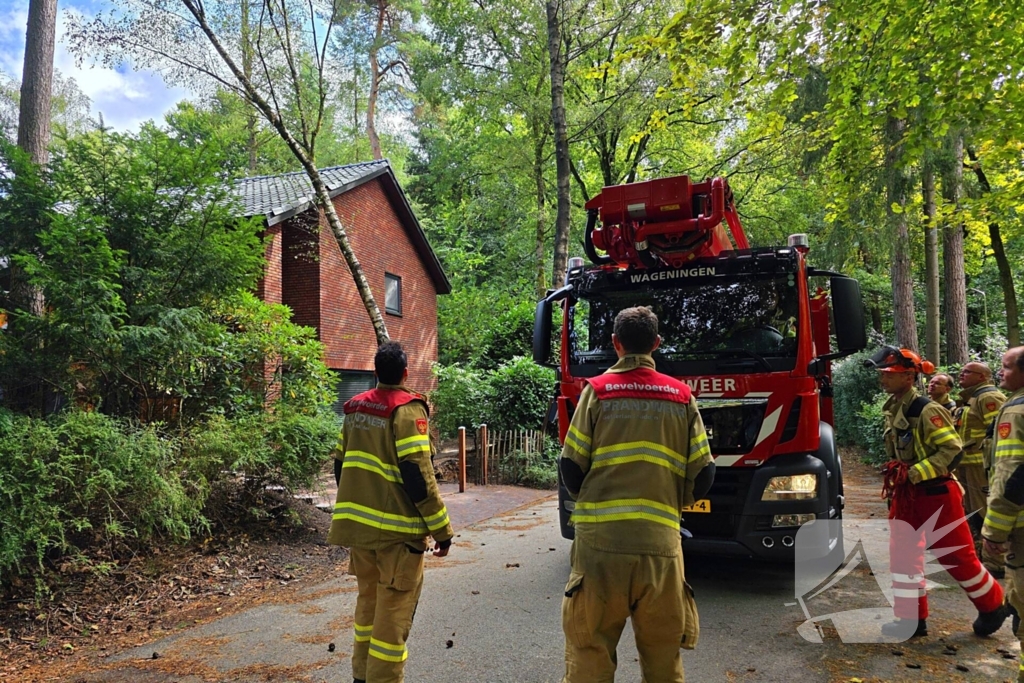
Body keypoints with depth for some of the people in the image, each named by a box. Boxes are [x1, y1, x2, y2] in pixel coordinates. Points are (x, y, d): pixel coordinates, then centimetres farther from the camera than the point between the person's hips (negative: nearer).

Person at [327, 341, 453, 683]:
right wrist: (441, 527, -13)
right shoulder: (407, 409, -14)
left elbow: (341, 465, 14)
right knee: (393, 611, 3)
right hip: (396, 528, -7)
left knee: (368, 599, 21)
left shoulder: (355, 408, 8)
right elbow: (416, 474, -20)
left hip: (357, 524, 7)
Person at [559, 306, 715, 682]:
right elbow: (703, 475, 4)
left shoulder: (597, 390, 0)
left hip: (600, 542, -2)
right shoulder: (681, 395, 5)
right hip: (661, 543, 2)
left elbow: (571, 468, -2)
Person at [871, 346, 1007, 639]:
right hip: (907, 493, 8)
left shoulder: (927, 411, -19)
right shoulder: (892, 410, 7)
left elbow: (952, 450, -23)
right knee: (902, 553, 6)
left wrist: (914, 473, -24)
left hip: (936, 493, -8)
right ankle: (912, 619, 15)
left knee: (955, 556, 4)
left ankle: (993, 606, 29)